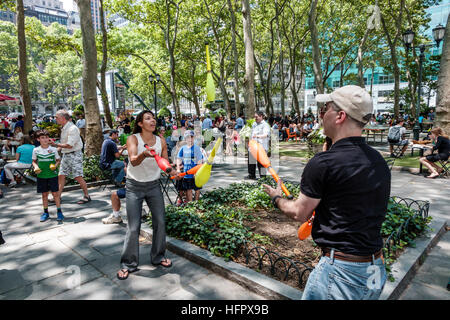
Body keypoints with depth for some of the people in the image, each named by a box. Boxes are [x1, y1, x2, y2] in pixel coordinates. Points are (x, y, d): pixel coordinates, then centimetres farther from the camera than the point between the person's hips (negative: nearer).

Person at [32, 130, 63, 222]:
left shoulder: (53, 149, -3)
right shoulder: (36, 150, 1)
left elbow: (58, 159, 7)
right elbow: (34, 161, 12)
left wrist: (55, 165, -13)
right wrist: (36, 167, -8)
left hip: (52, 175, -2)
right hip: (41, 175, 2)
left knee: (55, 193, 0)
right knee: (44, 194, 10)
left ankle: (59, 212, 10)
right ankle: (46, 212, 22)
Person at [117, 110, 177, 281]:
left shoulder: (161, 141, -1)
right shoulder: (133, 139, -12)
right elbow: (133, 160, -29)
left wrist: (175, 173, -20)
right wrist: (144, 154, -51)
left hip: (154, 185, 4)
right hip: (135, 186, -3)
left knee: (160, 222, 5)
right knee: (133, 227, -3)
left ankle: (158, 256, 26)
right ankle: (128, 264, 15)